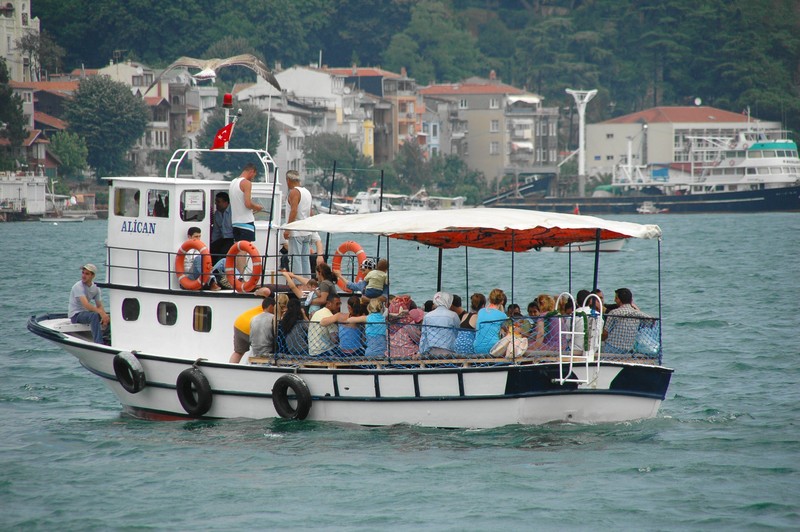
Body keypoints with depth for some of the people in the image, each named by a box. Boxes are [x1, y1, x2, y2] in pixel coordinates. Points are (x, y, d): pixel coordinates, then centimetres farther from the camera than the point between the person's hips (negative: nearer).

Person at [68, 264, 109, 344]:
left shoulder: (95, 288, 4)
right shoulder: (78, 287, -19)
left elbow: (99, 306, 4)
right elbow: (86, 305, -32)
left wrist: (104, 316, -17)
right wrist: (101, 312, -43)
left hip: (86, 313, 7)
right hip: (76, 315, -7)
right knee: (95, 315, -35)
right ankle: (98, 343, -38)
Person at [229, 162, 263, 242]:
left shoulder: (233, 183, 16)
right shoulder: (247, 183, -12)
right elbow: (248, 204, -20)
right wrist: (256, 207, -1)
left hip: (235, 222, 8)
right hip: (246, 222, -8)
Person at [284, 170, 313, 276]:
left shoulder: (294, 192, -10)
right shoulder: (307, 192, 16)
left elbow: (294, 211, -19)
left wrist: (287, 229, -19)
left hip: (296, 232, -8)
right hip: (307, 232, 8)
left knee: (295, 259, -9)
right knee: (305, 259, 10)